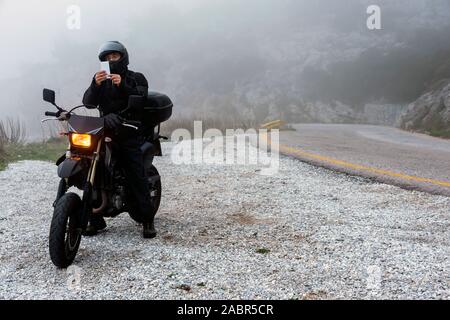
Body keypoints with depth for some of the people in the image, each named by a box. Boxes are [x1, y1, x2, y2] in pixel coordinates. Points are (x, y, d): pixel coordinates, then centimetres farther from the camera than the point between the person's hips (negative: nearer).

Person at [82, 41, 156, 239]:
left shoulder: (136, 78, 10)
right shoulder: (101, 80, 18)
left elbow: (141, 98, -10)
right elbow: (88, 102, 1)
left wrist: (122, 85, -24)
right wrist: (95, 85, -17)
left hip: (130, 135, -3)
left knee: (137, 178, -12)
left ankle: (148, 219, -5)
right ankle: (96, 220, 3)